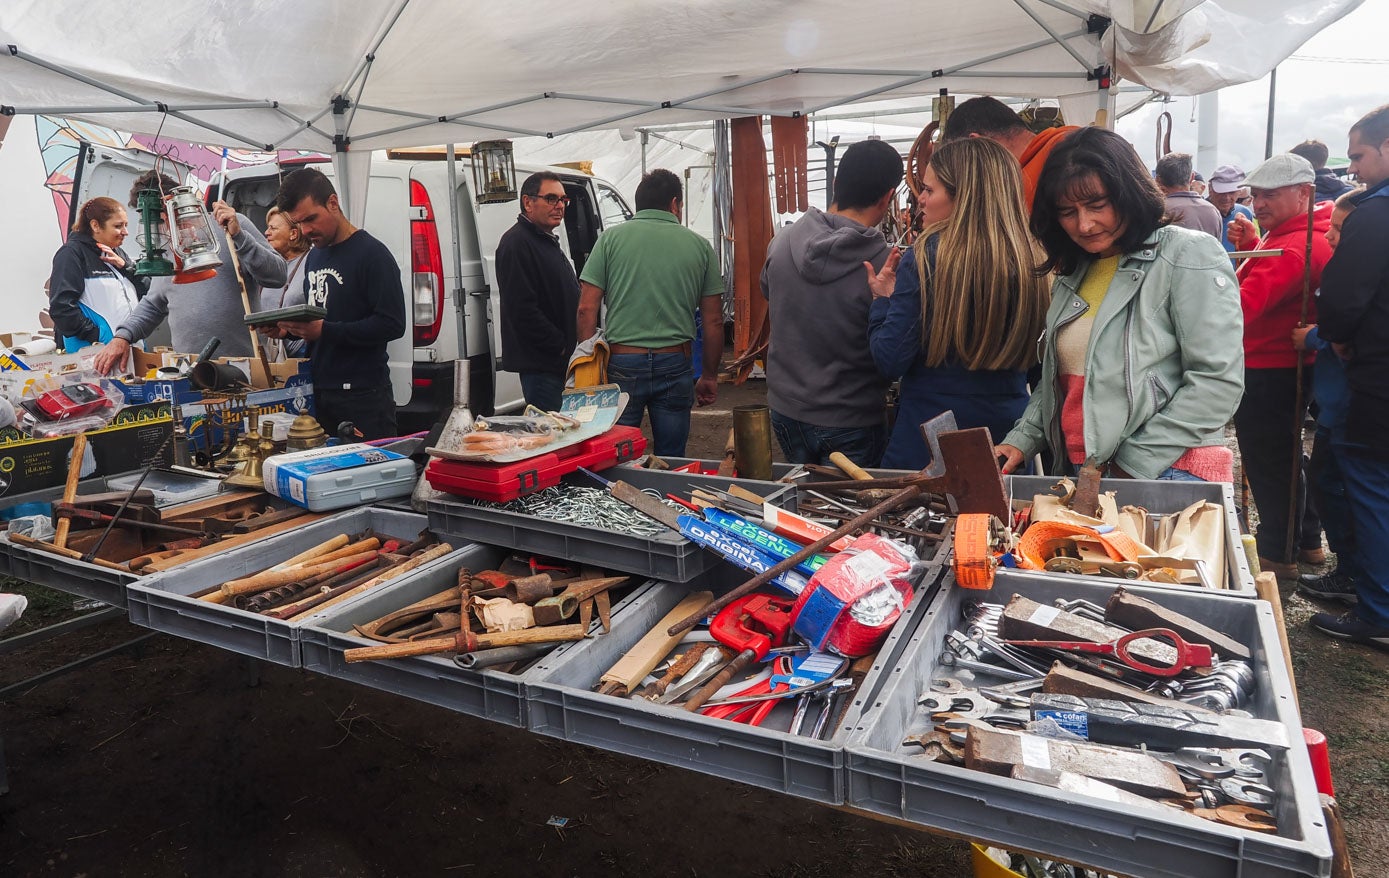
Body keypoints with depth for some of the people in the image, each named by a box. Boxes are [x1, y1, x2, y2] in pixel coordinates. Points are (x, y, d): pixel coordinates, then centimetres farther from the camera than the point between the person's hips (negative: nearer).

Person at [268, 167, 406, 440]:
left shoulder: (372, 254, -10)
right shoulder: (314, 256, 18)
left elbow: (392, 324, -19)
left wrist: (324, 330, -22)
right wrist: (288, 329, 6)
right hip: (318, 393, 8)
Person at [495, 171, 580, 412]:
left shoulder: (548, 241, 21)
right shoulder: (516, 243, -12)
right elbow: (523, 309, -22)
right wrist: (561, 346, -17)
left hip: (560, 362, 10)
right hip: (541, 365, -10)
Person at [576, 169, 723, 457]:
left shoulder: (611, 239, 3)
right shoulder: (700, 246, 6)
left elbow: (587, 309, -3)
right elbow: (713, 321, 7)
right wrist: (710, 376, 16)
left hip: (622, 366, -1)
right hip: (675, 366, 1)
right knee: (671, 461, 11)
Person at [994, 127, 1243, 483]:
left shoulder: (1189, 256, -9)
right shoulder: (1073, 271, 12)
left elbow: (1218, 381, -16)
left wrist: (1134, 463, -18)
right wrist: (1022, 440, 1)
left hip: (1168, 472, -6)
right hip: (1081, 475, 6)